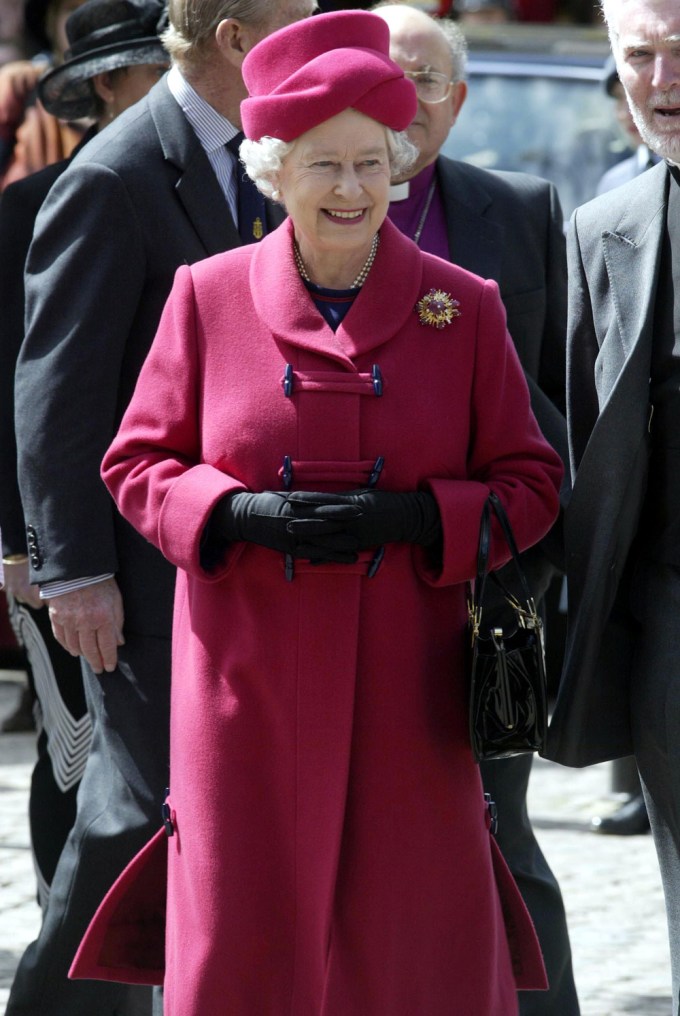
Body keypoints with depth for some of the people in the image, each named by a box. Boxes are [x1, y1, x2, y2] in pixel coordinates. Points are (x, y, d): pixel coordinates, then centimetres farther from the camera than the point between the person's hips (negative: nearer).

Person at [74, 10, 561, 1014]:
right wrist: (242, 514, -13)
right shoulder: (208, 297, 3)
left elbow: (529, 484, 5)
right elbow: (137, 465, 7)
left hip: (406, 691, 0)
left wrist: (410, 518, -14)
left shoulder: (464, 308, 3)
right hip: (251, 683, 0)